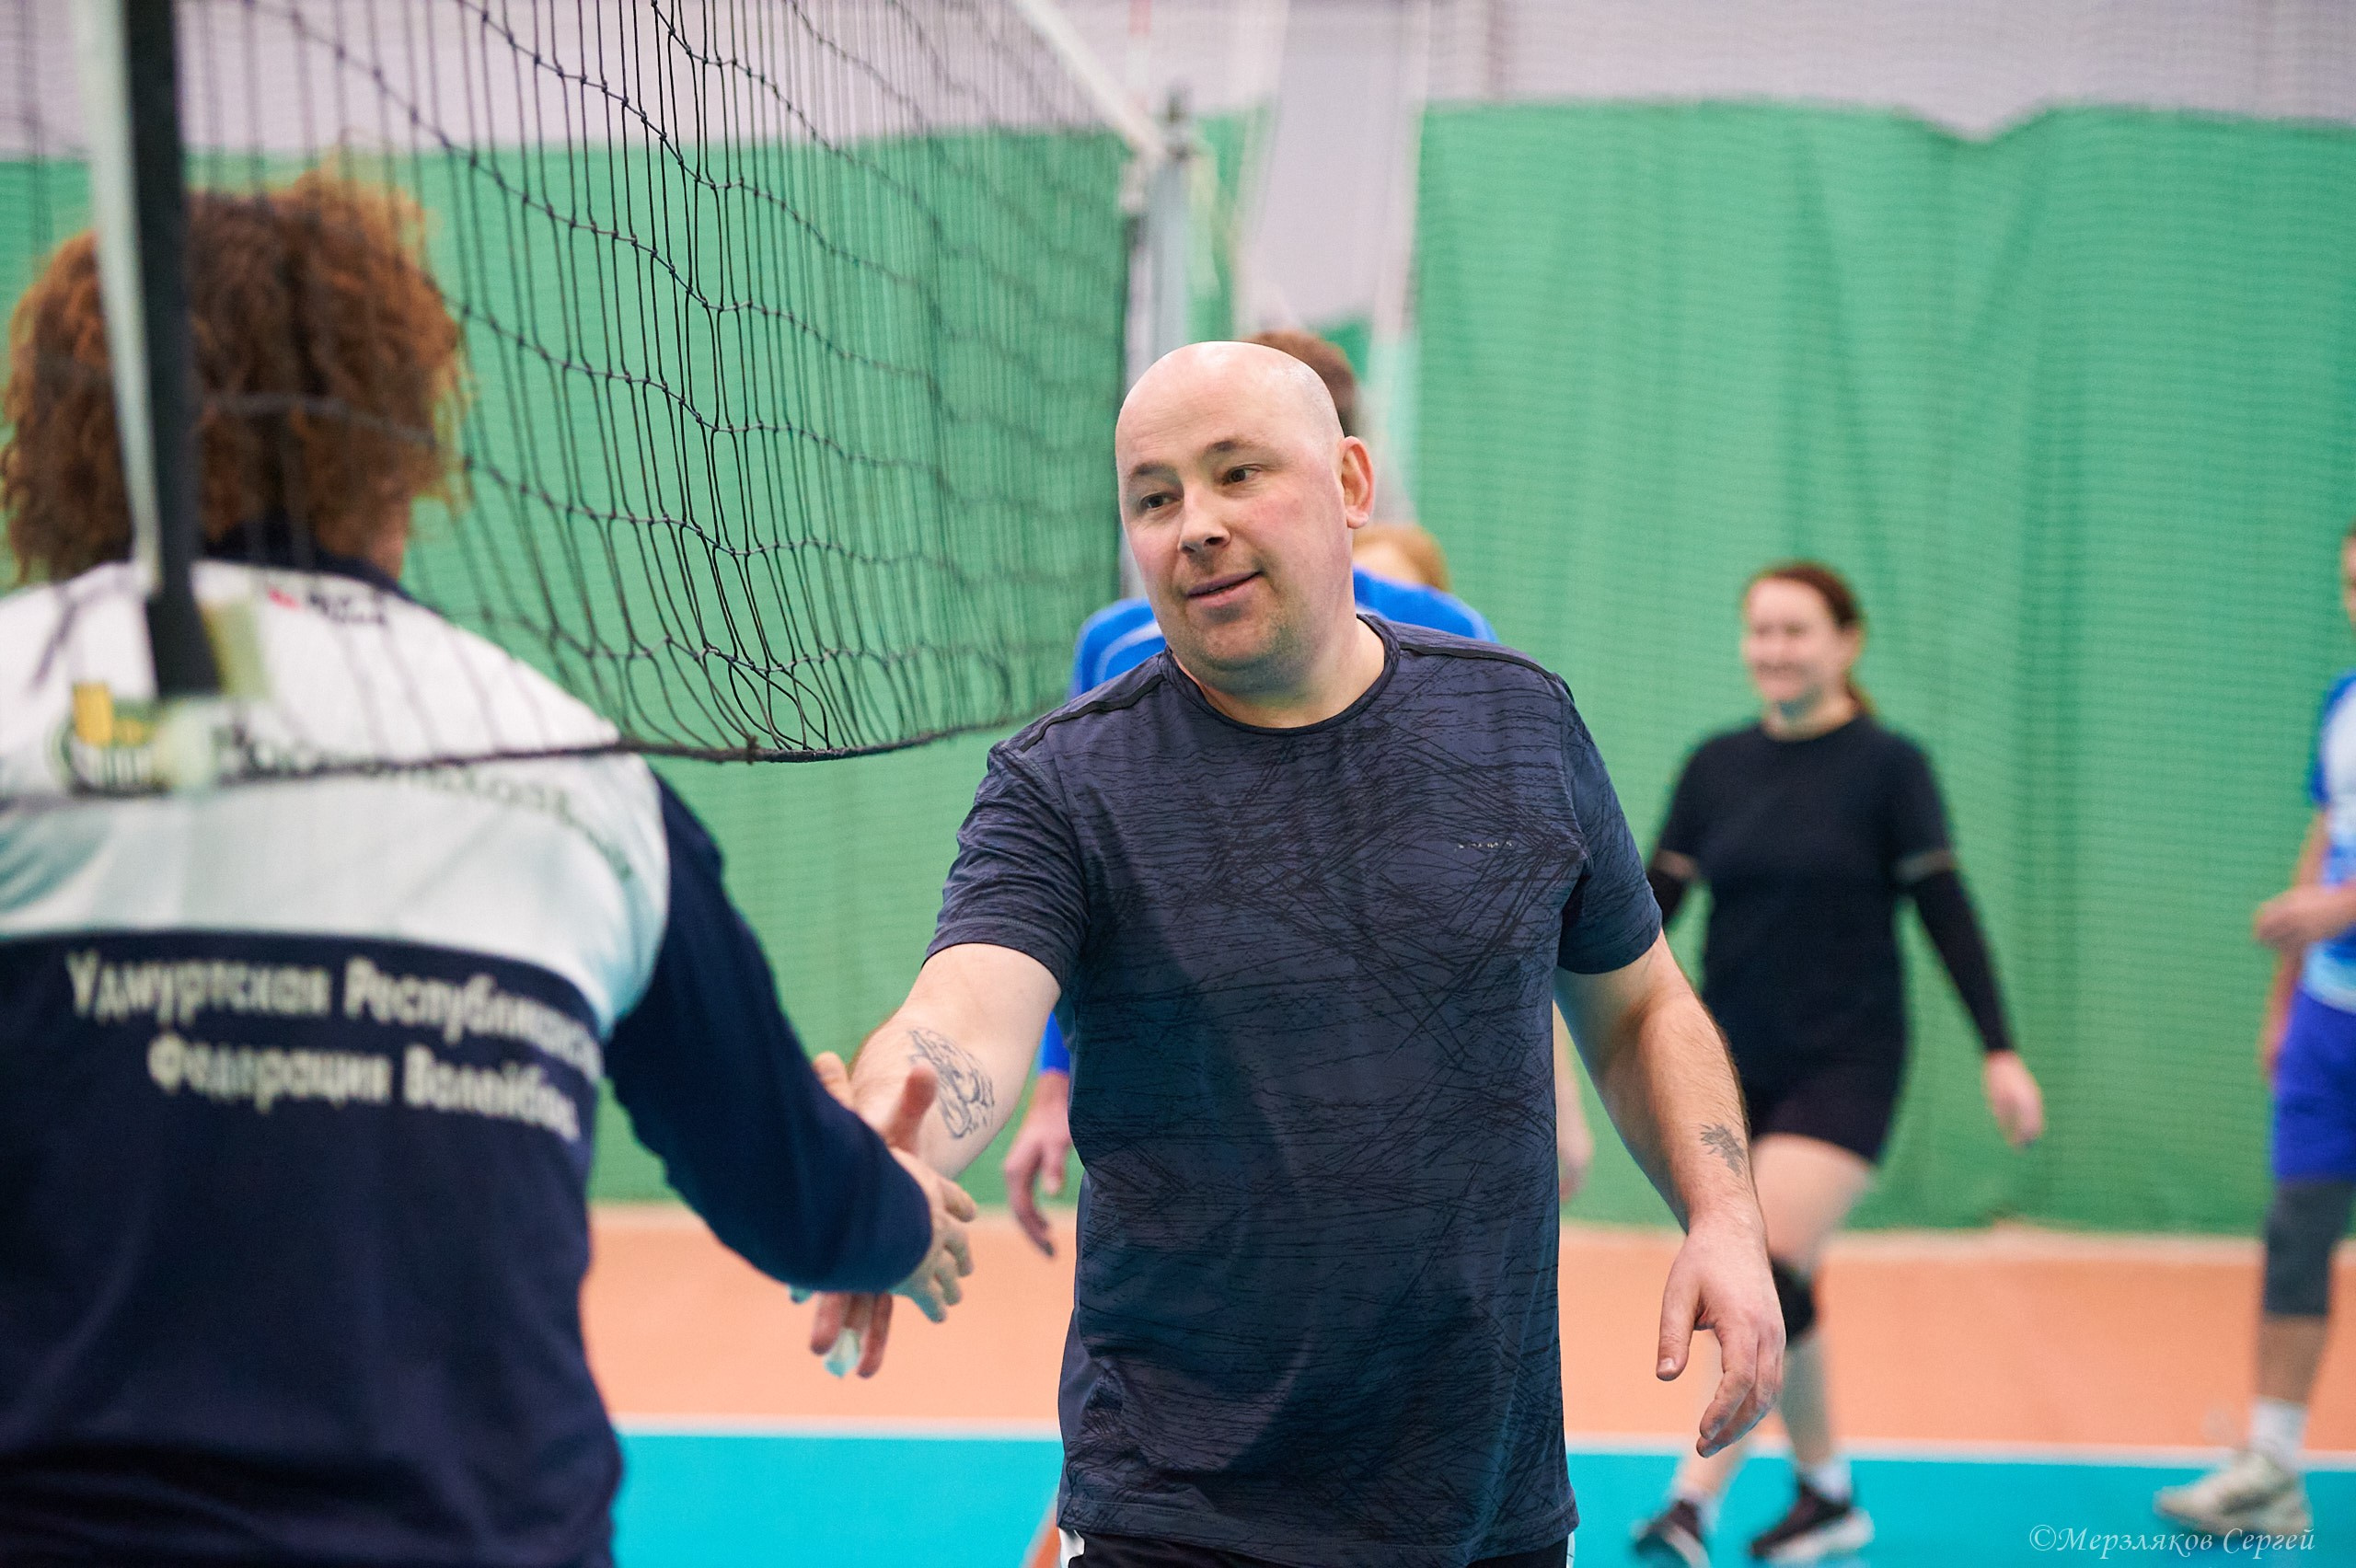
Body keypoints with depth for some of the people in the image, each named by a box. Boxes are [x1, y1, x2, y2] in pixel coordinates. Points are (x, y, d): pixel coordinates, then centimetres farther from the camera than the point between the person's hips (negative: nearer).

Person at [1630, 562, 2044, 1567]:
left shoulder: (1888, 766, -5)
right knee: (1773, 1293, 10)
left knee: (1768, 1274, -18)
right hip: (1731, 1065, 5)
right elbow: (1654, 904, 6)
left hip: (1843, 1066, -4)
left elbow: (1945, 911, -5)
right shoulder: (1715, 766, 5)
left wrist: (2000, 1051, -8)